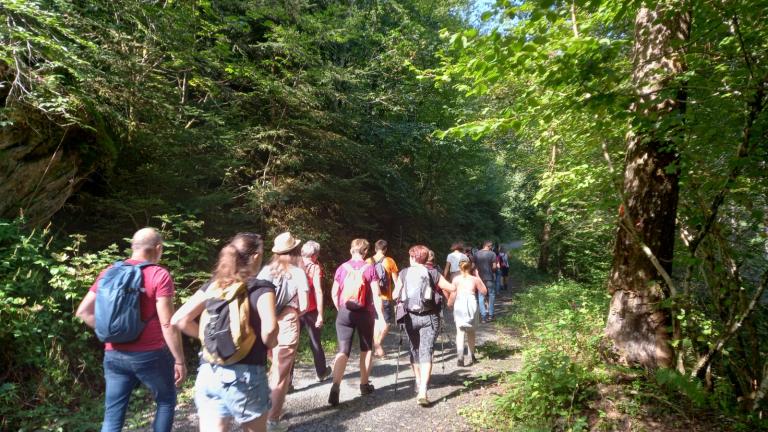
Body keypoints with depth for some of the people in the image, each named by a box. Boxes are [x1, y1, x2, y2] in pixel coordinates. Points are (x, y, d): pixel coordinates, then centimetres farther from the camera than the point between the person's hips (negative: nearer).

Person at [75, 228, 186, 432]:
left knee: (113, 416, 12)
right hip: (150, 354, -4)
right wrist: (180, 360, -10)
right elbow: (167, 324, -16)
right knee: (166, 401, 18)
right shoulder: (159, 275, -12)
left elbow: (83, 311, 7)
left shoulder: (109, 273, 5)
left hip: (114, 355, 5)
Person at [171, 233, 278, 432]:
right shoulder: (262, 288, -9)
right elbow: (269, 328, -24)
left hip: (208, 373, 4)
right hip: (246, 375, -4)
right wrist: (269, 344, -3)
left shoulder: (212, 285, 6)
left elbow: (179, 320, 2)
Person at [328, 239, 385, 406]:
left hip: (344, 313, 1)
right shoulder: (369, 268, -5)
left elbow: (334, 293, 5)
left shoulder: (342, 268, 1)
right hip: (365, 313, -1)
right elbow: (376, 295, -9)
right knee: (366, 349, 18)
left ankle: (335, 386, -18)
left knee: (343, 351, 0)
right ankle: (364, 384, 27)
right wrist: (380, 316, -4)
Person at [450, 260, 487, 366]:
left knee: (460, 331, -5)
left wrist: (450, 303, 17)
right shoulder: (475, 279, 4)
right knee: (471, 332, 16)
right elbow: (484, 291, 11)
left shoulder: (456, 279, 3)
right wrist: (478, 277, 14)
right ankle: (471, 356, 27)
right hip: (471, 304, 1)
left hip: (459, 304, -1)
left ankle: (460, 356, -21)